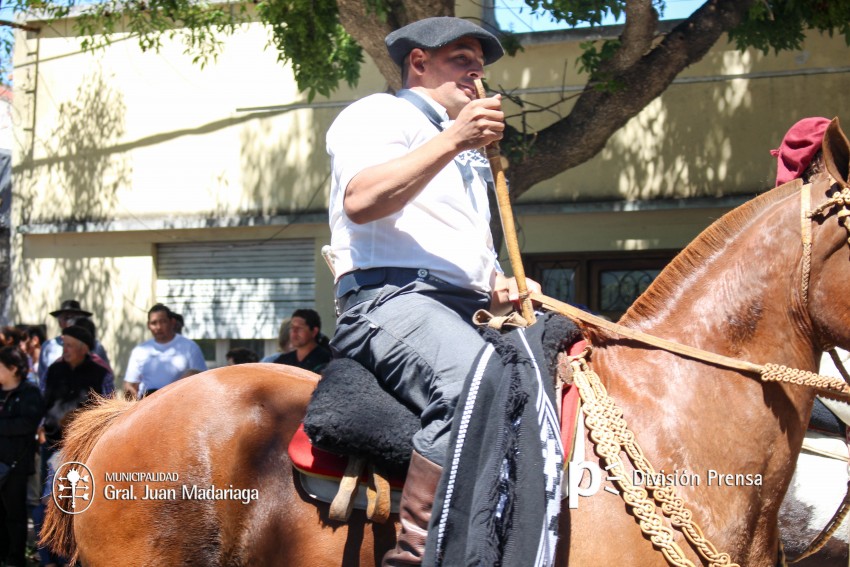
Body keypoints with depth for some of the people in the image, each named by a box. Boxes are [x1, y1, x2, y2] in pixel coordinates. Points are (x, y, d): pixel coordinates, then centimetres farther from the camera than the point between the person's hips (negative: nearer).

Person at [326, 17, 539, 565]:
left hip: (465, 311, 9)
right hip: (392, 297, -9)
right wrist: (453, 140, -19)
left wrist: (500, 287, 14)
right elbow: (361, 201, -15)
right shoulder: (378, 114, 6)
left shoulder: (470, 156, 32)